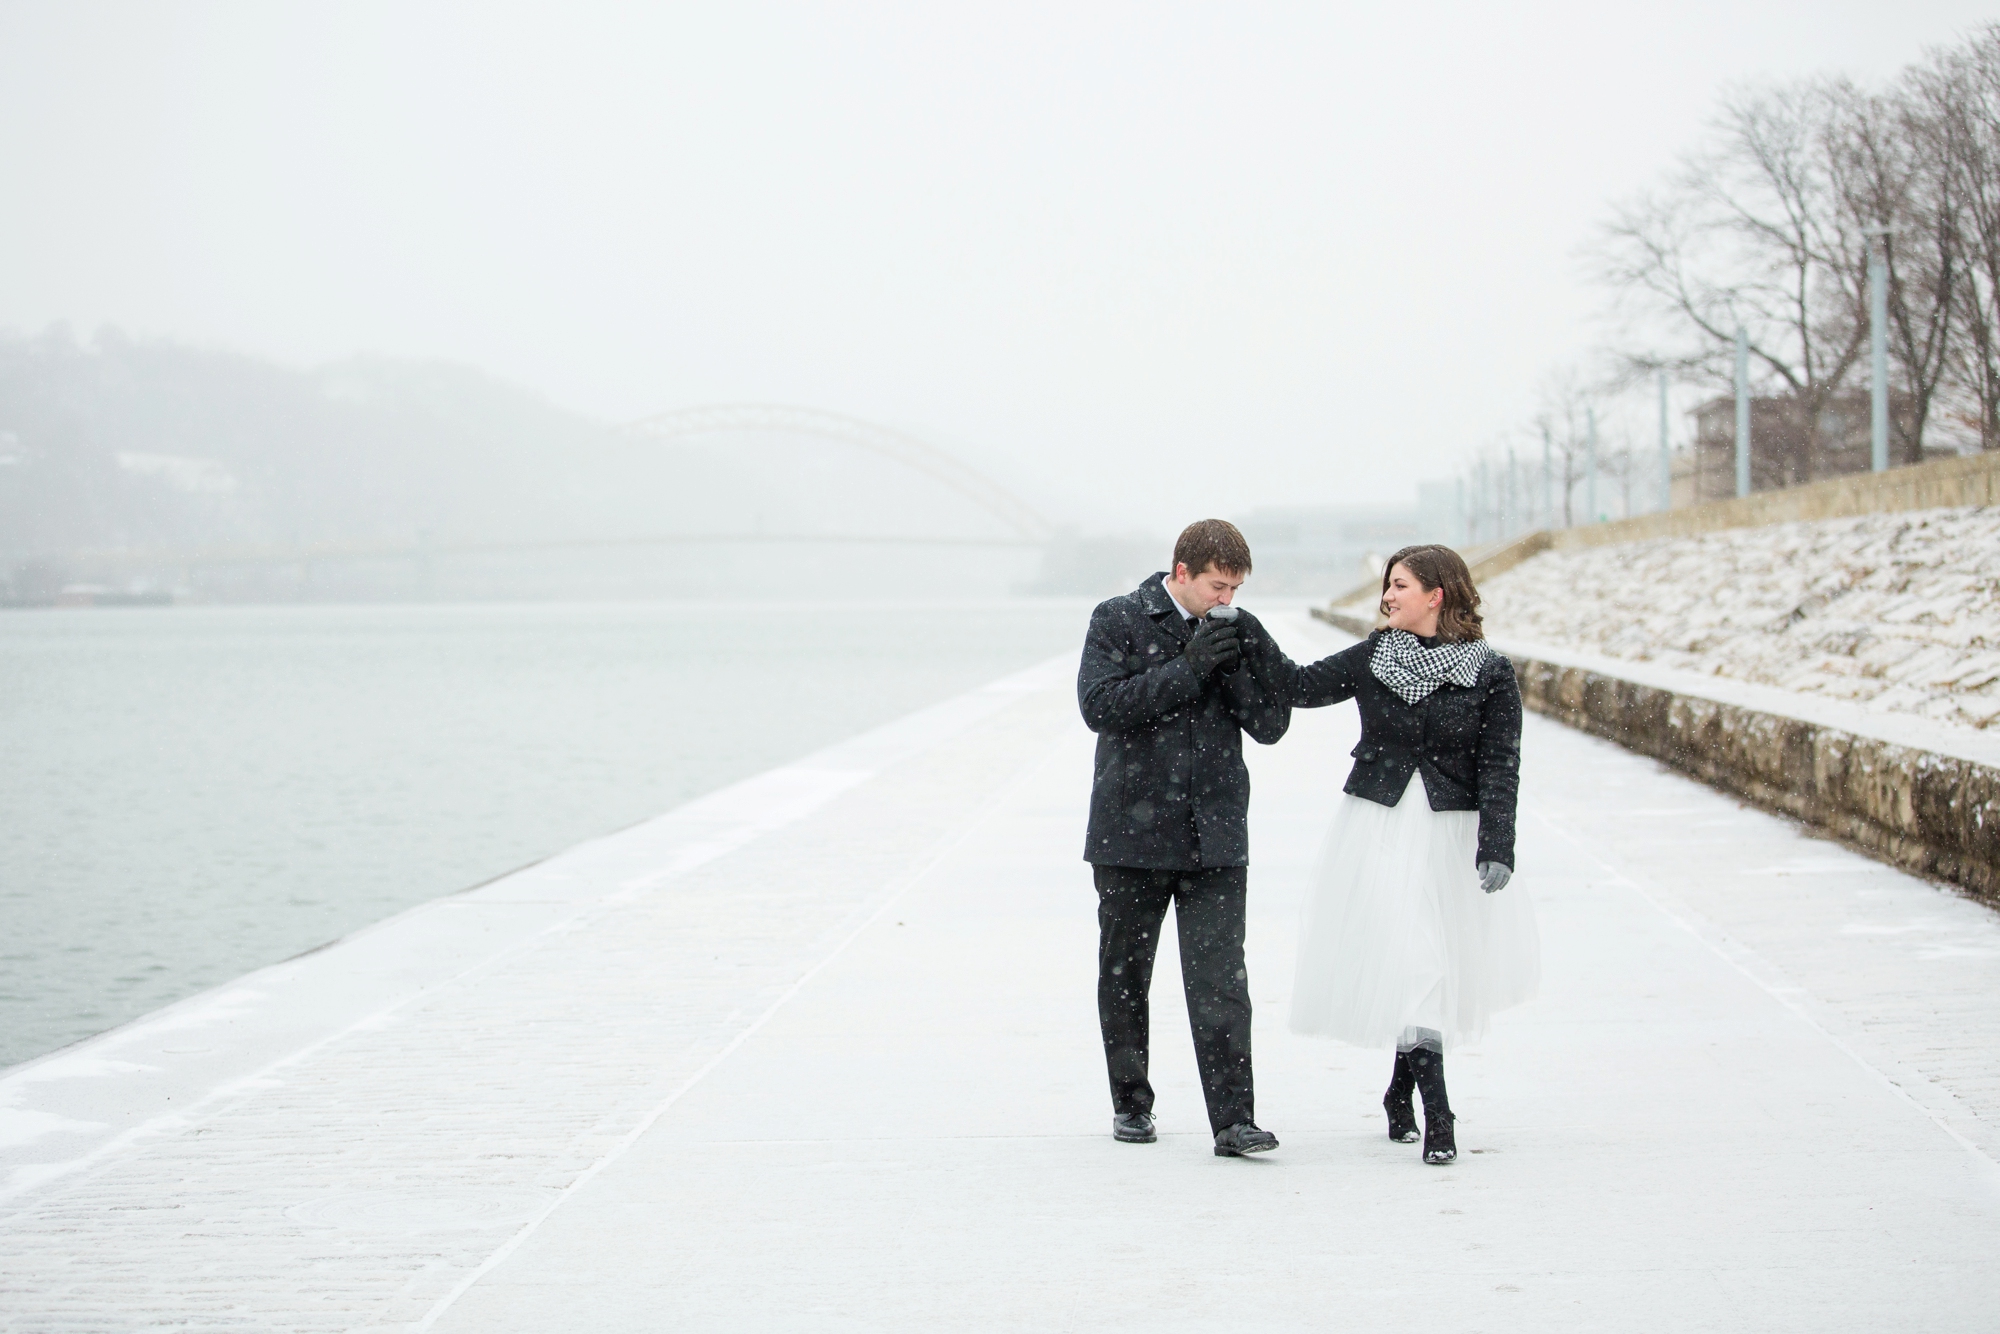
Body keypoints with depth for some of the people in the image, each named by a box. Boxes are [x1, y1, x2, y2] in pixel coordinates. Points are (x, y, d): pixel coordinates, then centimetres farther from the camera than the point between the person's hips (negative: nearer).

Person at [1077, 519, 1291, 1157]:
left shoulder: (1240, 632, 6)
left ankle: (1233, 1120, -13)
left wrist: (1237, 664, -14)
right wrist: (1188, 667, -19)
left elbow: (1271, 724, 2)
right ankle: (1131, 1103, 27)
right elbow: (1100, 704, -15)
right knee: (1124, 975, 11)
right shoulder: (1118, 621, -2)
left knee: (1221, 979, -10)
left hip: (1215, 837, 1)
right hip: (1131, 832, -1)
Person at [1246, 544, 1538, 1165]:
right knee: (1406, 958, -9)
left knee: (1437, 965, 7)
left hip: (1449, 831, -1)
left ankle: (1401, 1093, 27)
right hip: (1377, 826, 1)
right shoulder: (1372, 658, 4)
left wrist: (1496, 847, -13)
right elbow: (1299, 686, 4)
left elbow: (1500, 764, -5)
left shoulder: (1489, 672, -3)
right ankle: (1436, 1113, -10)